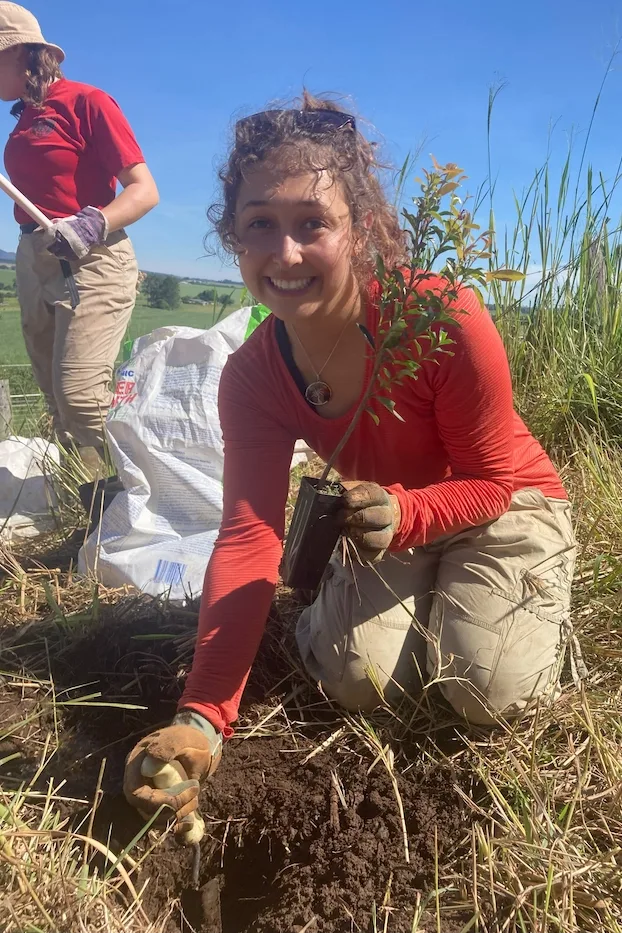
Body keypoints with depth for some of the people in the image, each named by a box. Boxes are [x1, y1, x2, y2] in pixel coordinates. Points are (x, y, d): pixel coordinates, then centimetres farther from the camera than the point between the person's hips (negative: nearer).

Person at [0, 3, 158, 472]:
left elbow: (145, 190, -12)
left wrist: (92, 225, -27)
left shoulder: (87, 102, -5)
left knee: (79, 394, -19)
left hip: (91, 261, -8)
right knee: (56, 395, 5)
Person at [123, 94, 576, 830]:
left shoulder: (445, 321, -34)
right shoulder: (250, 378, -20)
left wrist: (404, 513, -45)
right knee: (357, 682, -14)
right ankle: (426, 601, 21)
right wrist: (203, 717, -35)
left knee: (491, 691, -18)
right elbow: (248, 538, -27)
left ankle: (542, 598, 18)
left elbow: (492, 481, -22)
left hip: (505, 508, -3)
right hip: (387, 521, 3)